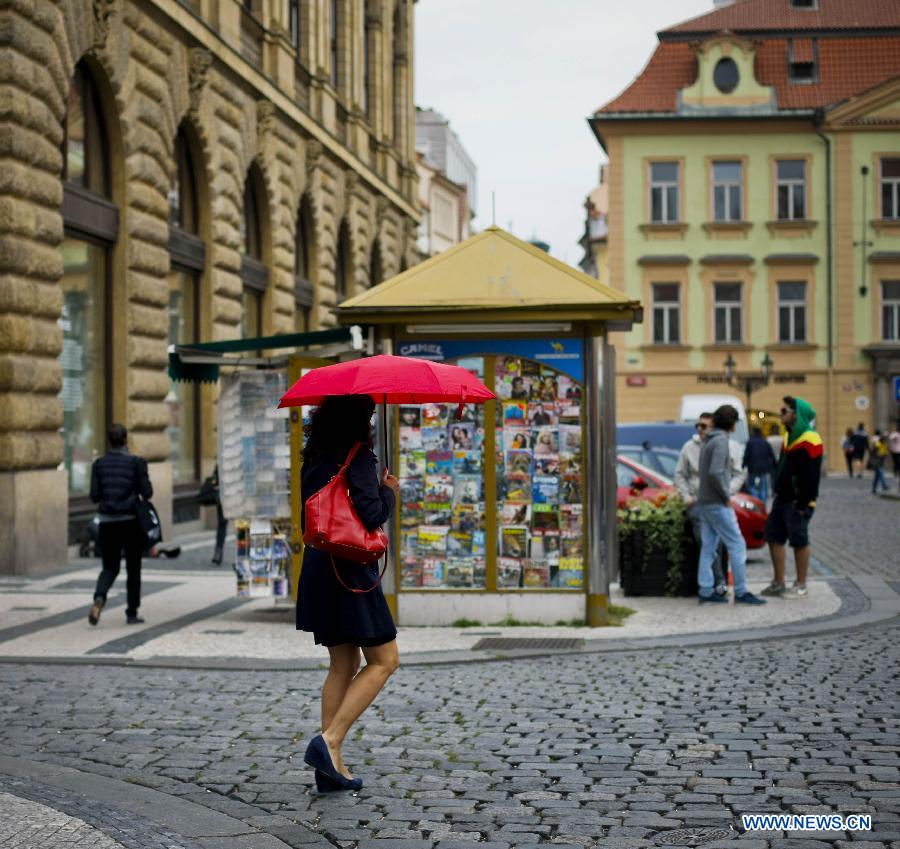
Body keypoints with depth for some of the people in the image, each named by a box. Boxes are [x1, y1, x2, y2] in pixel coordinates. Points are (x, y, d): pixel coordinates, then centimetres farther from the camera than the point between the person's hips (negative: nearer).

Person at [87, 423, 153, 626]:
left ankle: (99, 598, -17)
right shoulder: (136, 463, -8)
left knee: (110, 567, 12)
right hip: (131, 521, -2)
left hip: (107, 522, 2)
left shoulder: (99, 464, 0)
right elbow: (147, 492, -9)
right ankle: (132, 613, 13)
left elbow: (94, 496, -2)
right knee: (133, 568, 10)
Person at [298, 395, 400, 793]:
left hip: (318, 566, 8)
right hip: (351, 570, -8)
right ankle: (329, 741, -11)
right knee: (384, 660, 1)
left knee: (343, 665, 14)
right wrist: (389, 492, -3)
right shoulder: (358, 456, -14)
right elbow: (371, 513, -21)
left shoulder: (314, 459, 11)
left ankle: (332, 763, 11)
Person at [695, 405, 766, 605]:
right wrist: (726, 496, -15)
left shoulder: (708, 441, 14)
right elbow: (715, 473, -24)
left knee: (708, 547, 9)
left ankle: (706, 591, 9)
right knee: (737, 545, -4)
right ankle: (741, 592, -4)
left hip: (704, 503, 9)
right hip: (717, 504, -9)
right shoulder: (721, 441, -15)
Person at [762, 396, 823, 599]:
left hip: (797, 502, -10)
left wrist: (803, 504, -21)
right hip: (782, 499, 10)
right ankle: (778, 583, 18)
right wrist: (777, 491, 17)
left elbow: (811, 477, -20)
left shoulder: (809, 442, -17)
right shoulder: (790, 436, 13)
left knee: (799, 541, -1)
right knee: (774, 537, 10)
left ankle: (801, 586, 8)